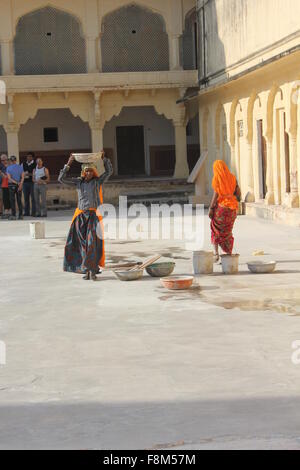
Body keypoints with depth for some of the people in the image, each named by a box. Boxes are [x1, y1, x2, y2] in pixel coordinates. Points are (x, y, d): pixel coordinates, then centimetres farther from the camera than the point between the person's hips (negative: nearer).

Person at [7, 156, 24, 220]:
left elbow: (9, 178, -12)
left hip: (12, 185, -3)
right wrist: (20, 184, -15)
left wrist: (17, 183, -13)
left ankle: (13, 215, -6)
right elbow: (22, 177, -6)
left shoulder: (8, 168, -4)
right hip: (20, 185, 3)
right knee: (19, 200, 7)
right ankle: (21, 215, 5)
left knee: (12, 201, -1)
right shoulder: (20, 167, 3)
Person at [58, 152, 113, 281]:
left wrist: (104, 158, -6)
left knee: (93, 242, -10)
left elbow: (109, 171, 4)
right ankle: (87, 271, 10)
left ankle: (93, 270, -8)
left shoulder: (98, 181, 6)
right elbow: (61, 179, 4)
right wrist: (68, 165, -2)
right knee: (82, 244, 3)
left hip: (94, 215, -2)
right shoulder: (78, 182, 9)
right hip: (81, 216, 2)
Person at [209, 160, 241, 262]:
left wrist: (211, 208, -10)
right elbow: (238, 192, 3)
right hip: (231, 208, 4)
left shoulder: (217, 178, -9)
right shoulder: (232, 177, 5)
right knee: (227, 232, 14)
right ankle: (229, 255, 8)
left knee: (215, 230, 10)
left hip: (220, 206, -4)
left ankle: (216, 253, -4)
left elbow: (216, 194, -14)